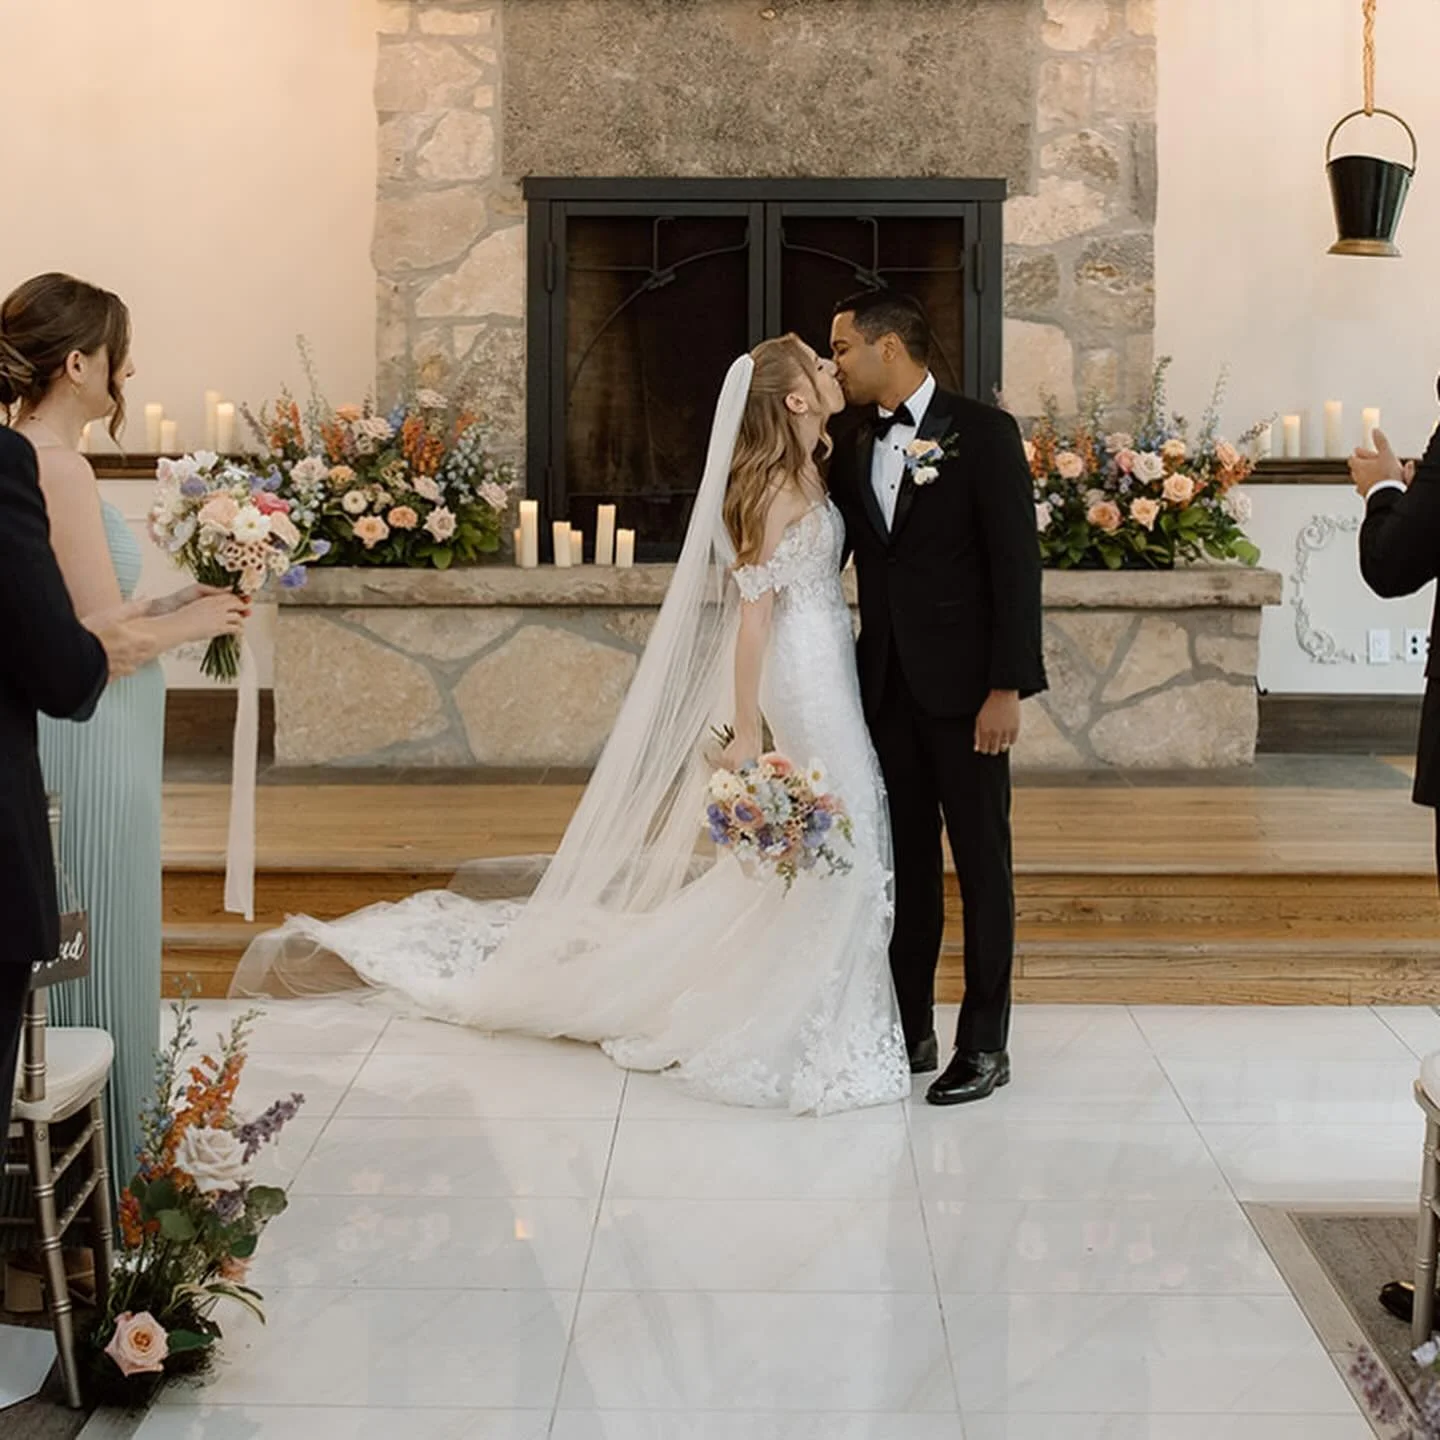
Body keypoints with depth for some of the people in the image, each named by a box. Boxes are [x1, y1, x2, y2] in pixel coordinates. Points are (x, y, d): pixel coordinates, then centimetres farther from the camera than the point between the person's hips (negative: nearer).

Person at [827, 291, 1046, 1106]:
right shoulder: (856, 450, 10)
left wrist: (1007, 688, -16)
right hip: (888, 687, 6)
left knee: (982, 864, 3)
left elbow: (1018, 564, -11)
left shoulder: (983, 432, -7)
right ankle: (910, 1030, 21)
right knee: (906, 863, 11)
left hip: (964, 686, -6)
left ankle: (985, 1046, 10)